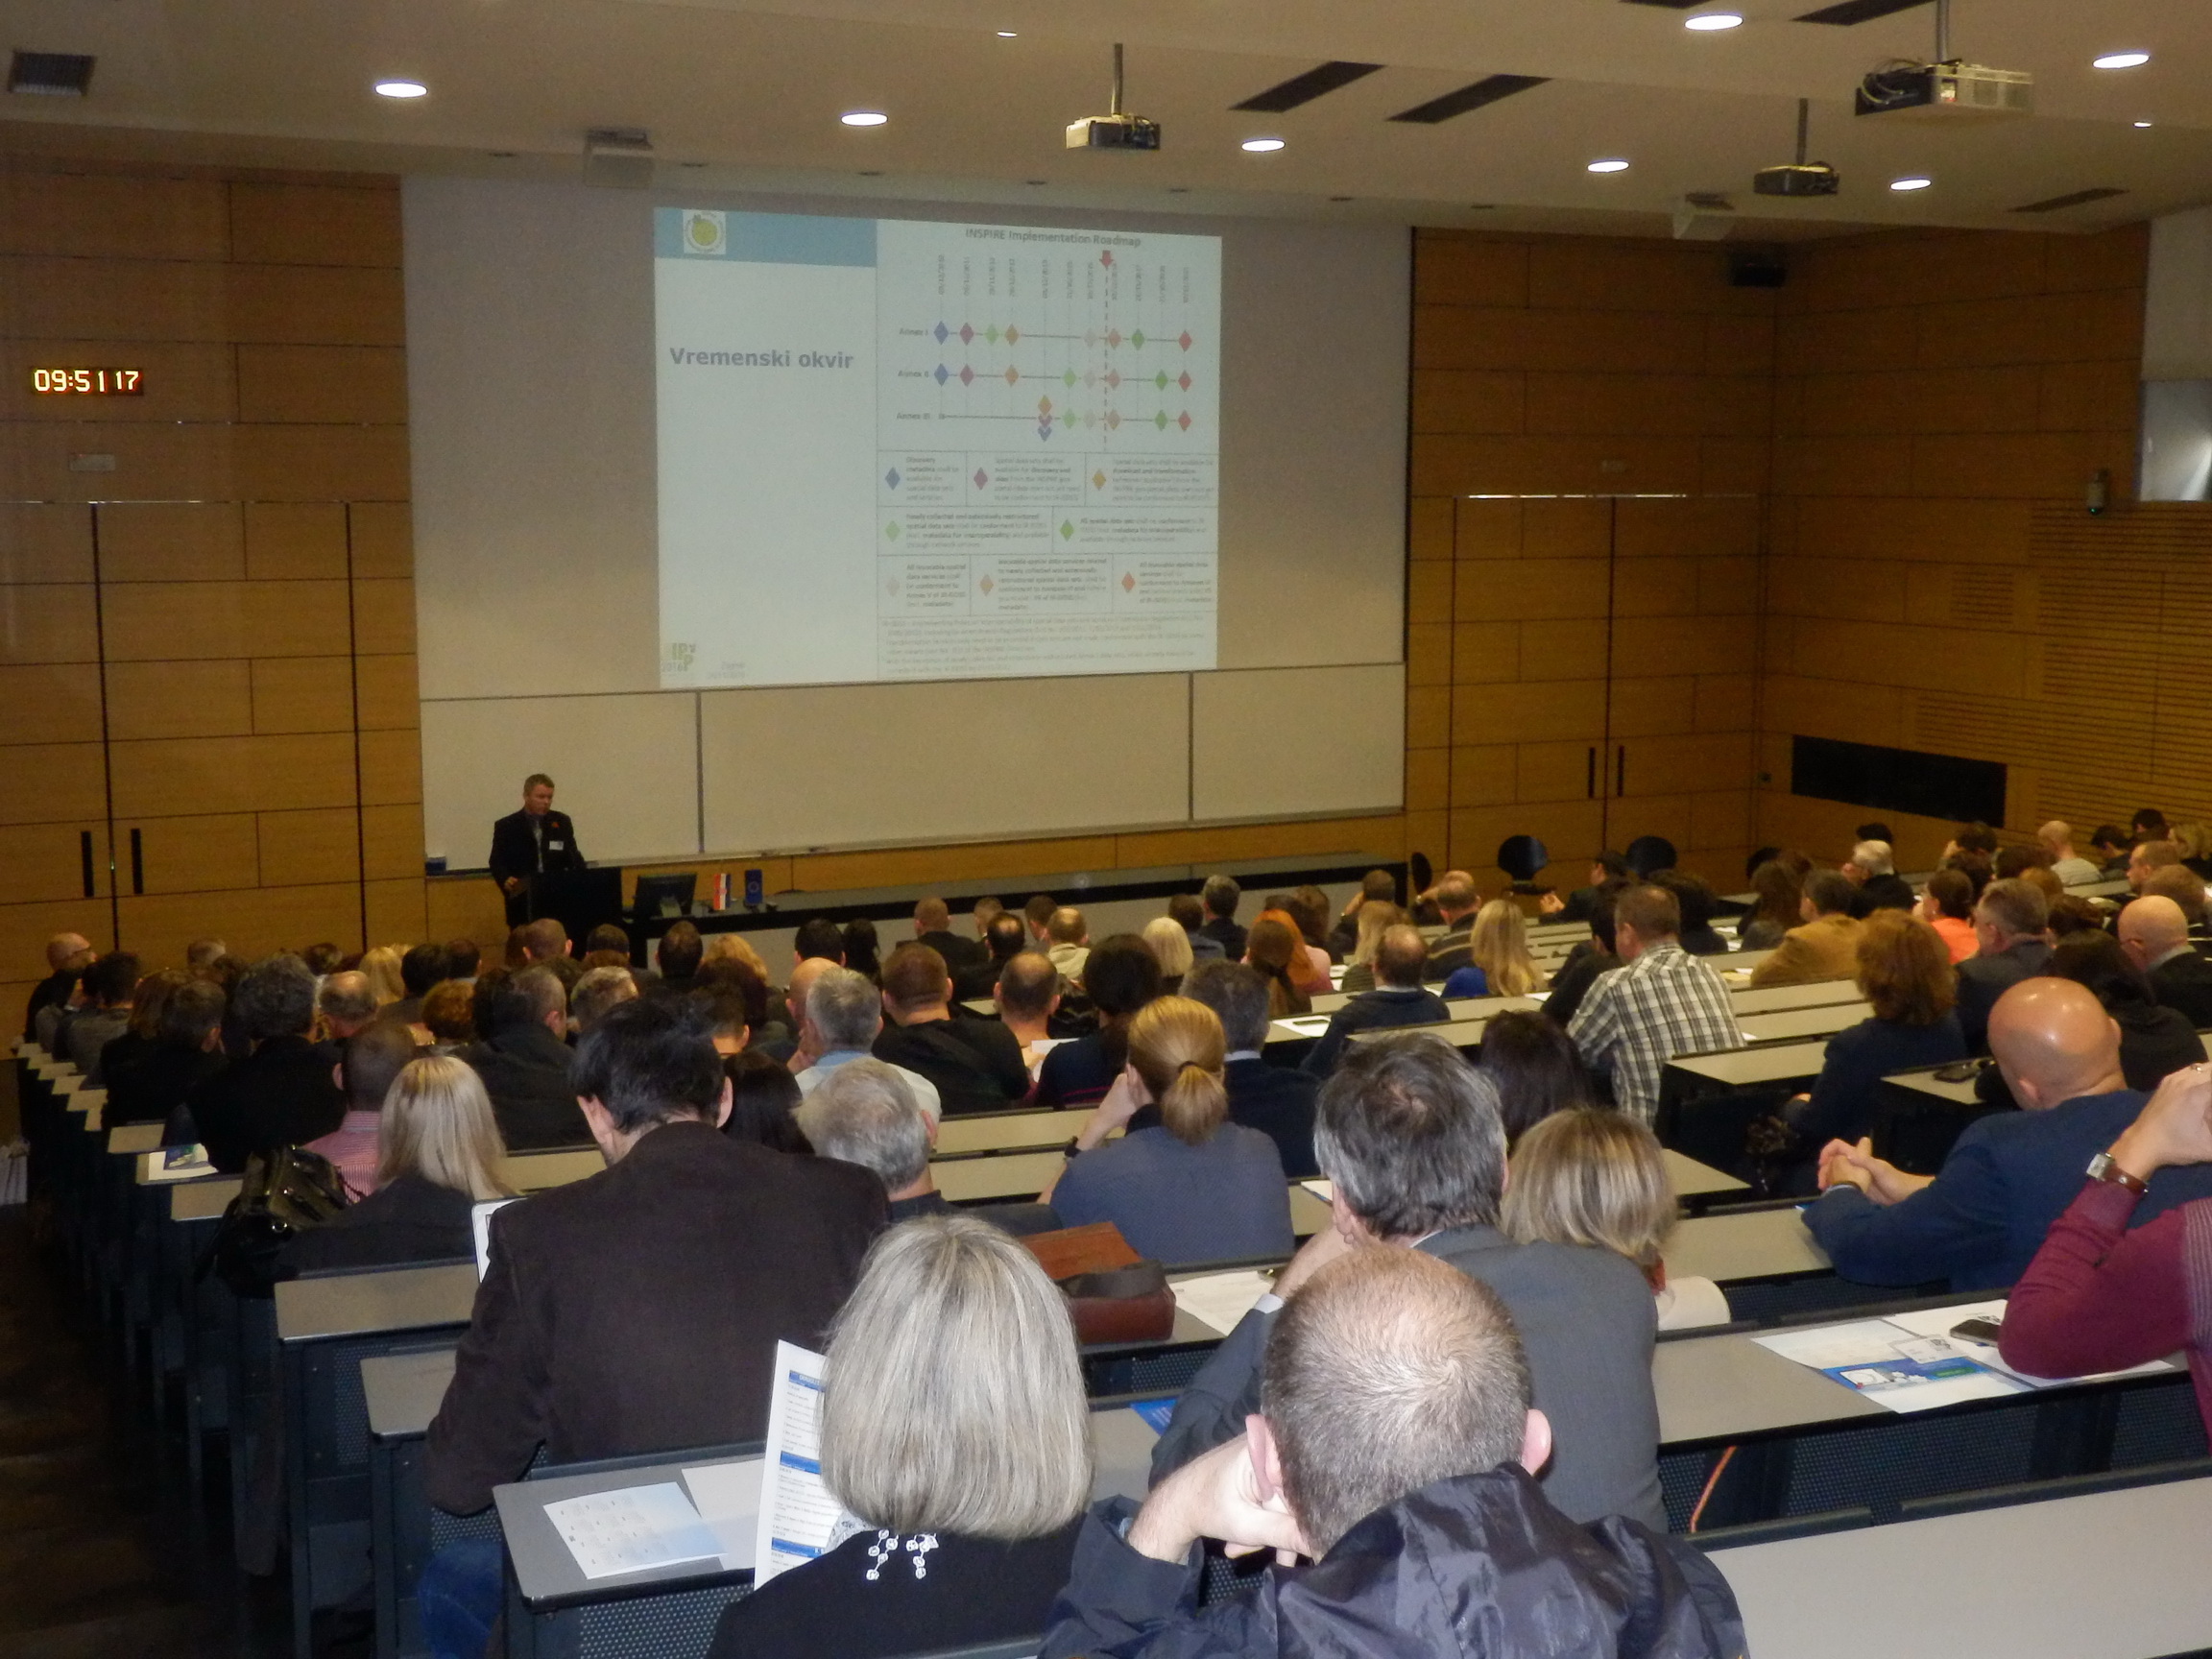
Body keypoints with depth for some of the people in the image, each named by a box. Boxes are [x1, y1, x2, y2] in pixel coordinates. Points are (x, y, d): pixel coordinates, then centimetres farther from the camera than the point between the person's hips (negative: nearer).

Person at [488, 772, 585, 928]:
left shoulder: (562, 822, 12)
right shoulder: (506, 826, 4)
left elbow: (572, 857, 15)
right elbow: (497, 862, 2)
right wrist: (505, 880, -19)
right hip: (522, 902, -2)